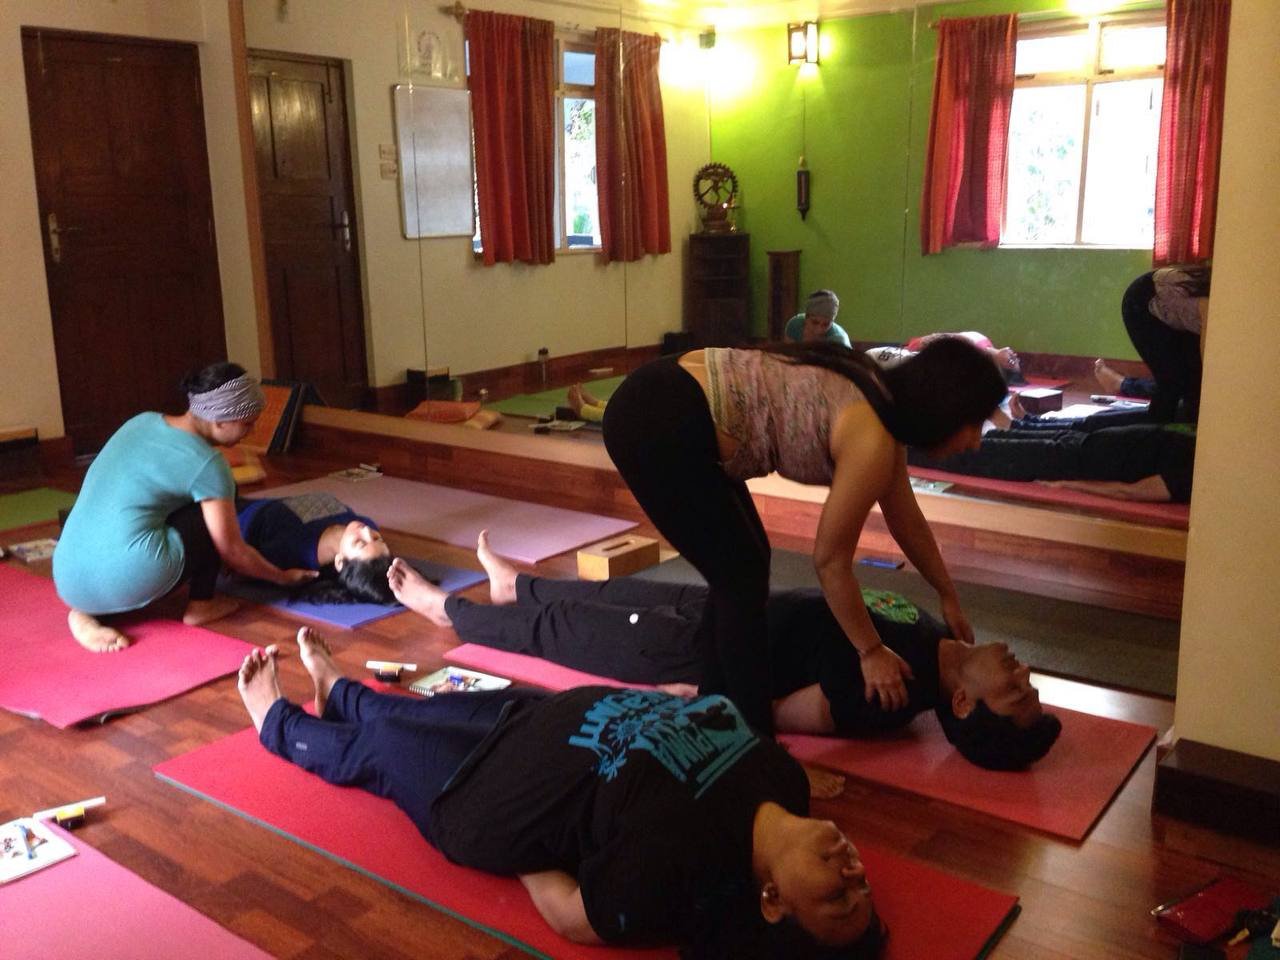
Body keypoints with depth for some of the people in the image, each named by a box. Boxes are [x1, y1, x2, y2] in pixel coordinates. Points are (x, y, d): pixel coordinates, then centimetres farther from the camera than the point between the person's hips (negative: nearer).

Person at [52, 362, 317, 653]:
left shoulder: (142, 421, 15)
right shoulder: (206, 463, -5)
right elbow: (233, 551, 2)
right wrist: (283, 577, 18)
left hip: (68, 580, 6)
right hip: (126, 582, -6)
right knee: (211, 514, 10)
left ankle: (86, 611, 12)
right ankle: (200, 605, 14)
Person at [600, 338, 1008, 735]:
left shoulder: (883, 403, 12)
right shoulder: (871, 440, -15)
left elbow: (907, 520, 25)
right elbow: (830, 561, -6)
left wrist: (948, 596, 36)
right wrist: (872, 652, 5)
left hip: (666, 401, 10)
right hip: (658, 424, -10)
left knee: (738, 569, 17)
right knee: (742, 576, 0)